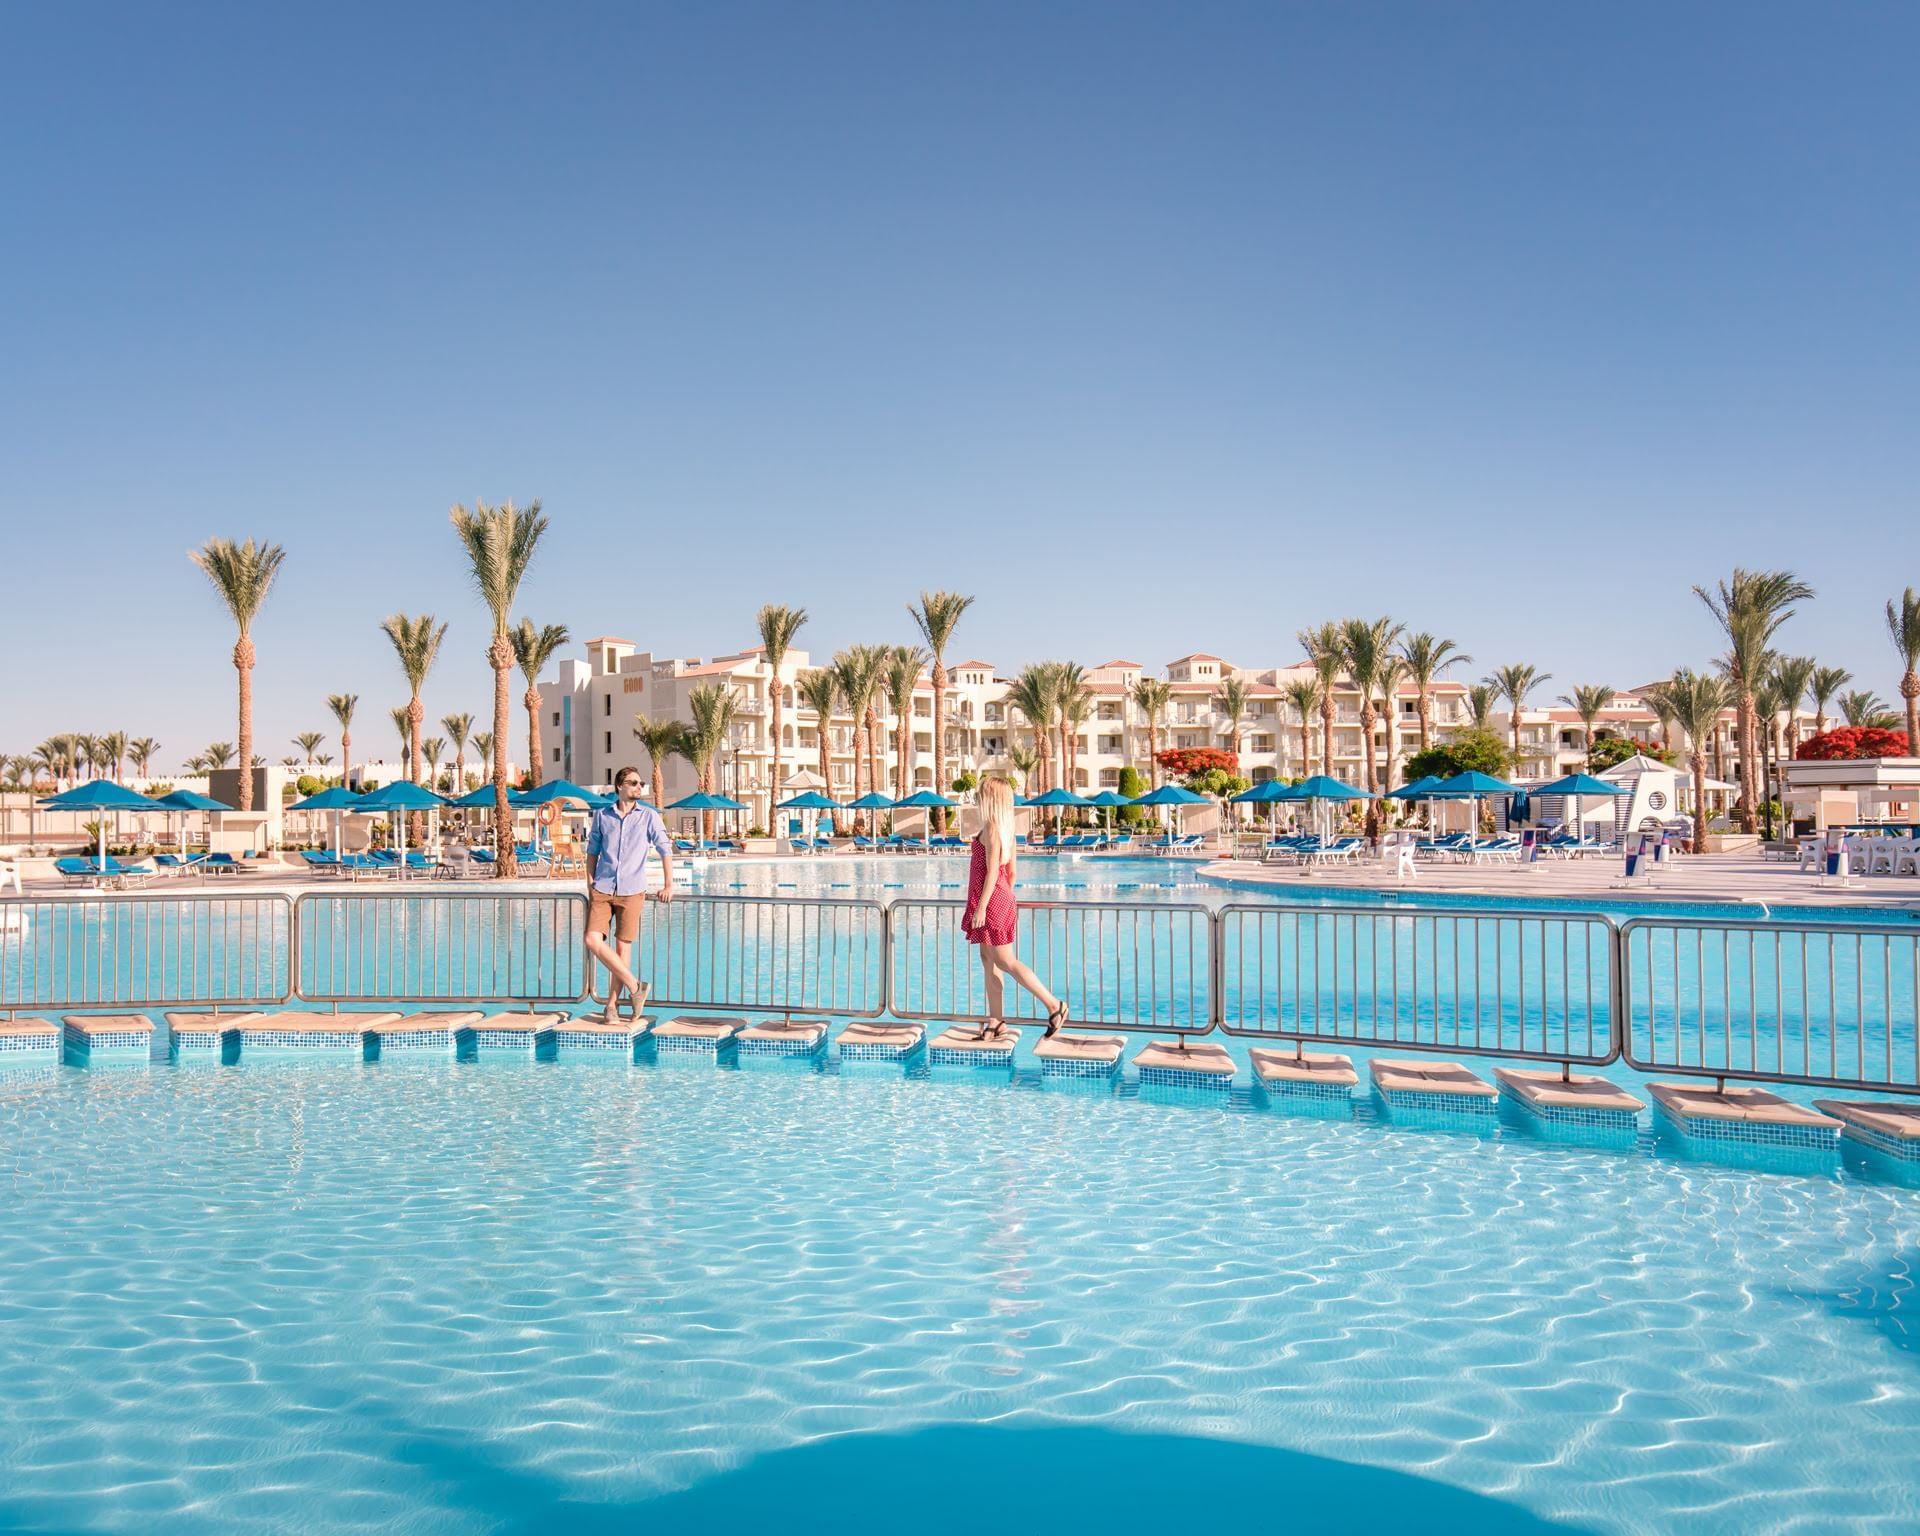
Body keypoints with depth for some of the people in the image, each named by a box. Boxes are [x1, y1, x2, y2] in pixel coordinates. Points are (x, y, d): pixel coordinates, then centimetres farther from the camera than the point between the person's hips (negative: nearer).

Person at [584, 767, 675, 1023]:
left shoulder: (649, 816, 1)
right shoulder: (602, 815, 6)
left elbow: (665, 849, 1)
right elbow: (592, 850, 13)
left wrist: (668, 885, -6)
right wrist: (590, 884, 7)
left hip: (632, 892, -1)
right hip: (602, 890, 2)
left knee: (623, 947, 0)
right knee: (593, 941, -11)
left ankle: (612, 1005, 10)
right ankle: (635, 987, -2)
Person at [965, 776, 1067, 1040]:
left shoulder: (990, 827, -16)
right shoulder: (1006, 828, 11)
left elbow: (992, 871, -20)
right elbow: (1011, 871, 16)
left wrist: (981, 907, -20)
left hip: (992, 900, -10)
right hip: (1002, 899, 10)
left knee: (1006, 961, -5)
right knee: (988, 959, 11)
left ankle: (1053, 1005, -5)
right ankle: (996, 1022, 13)